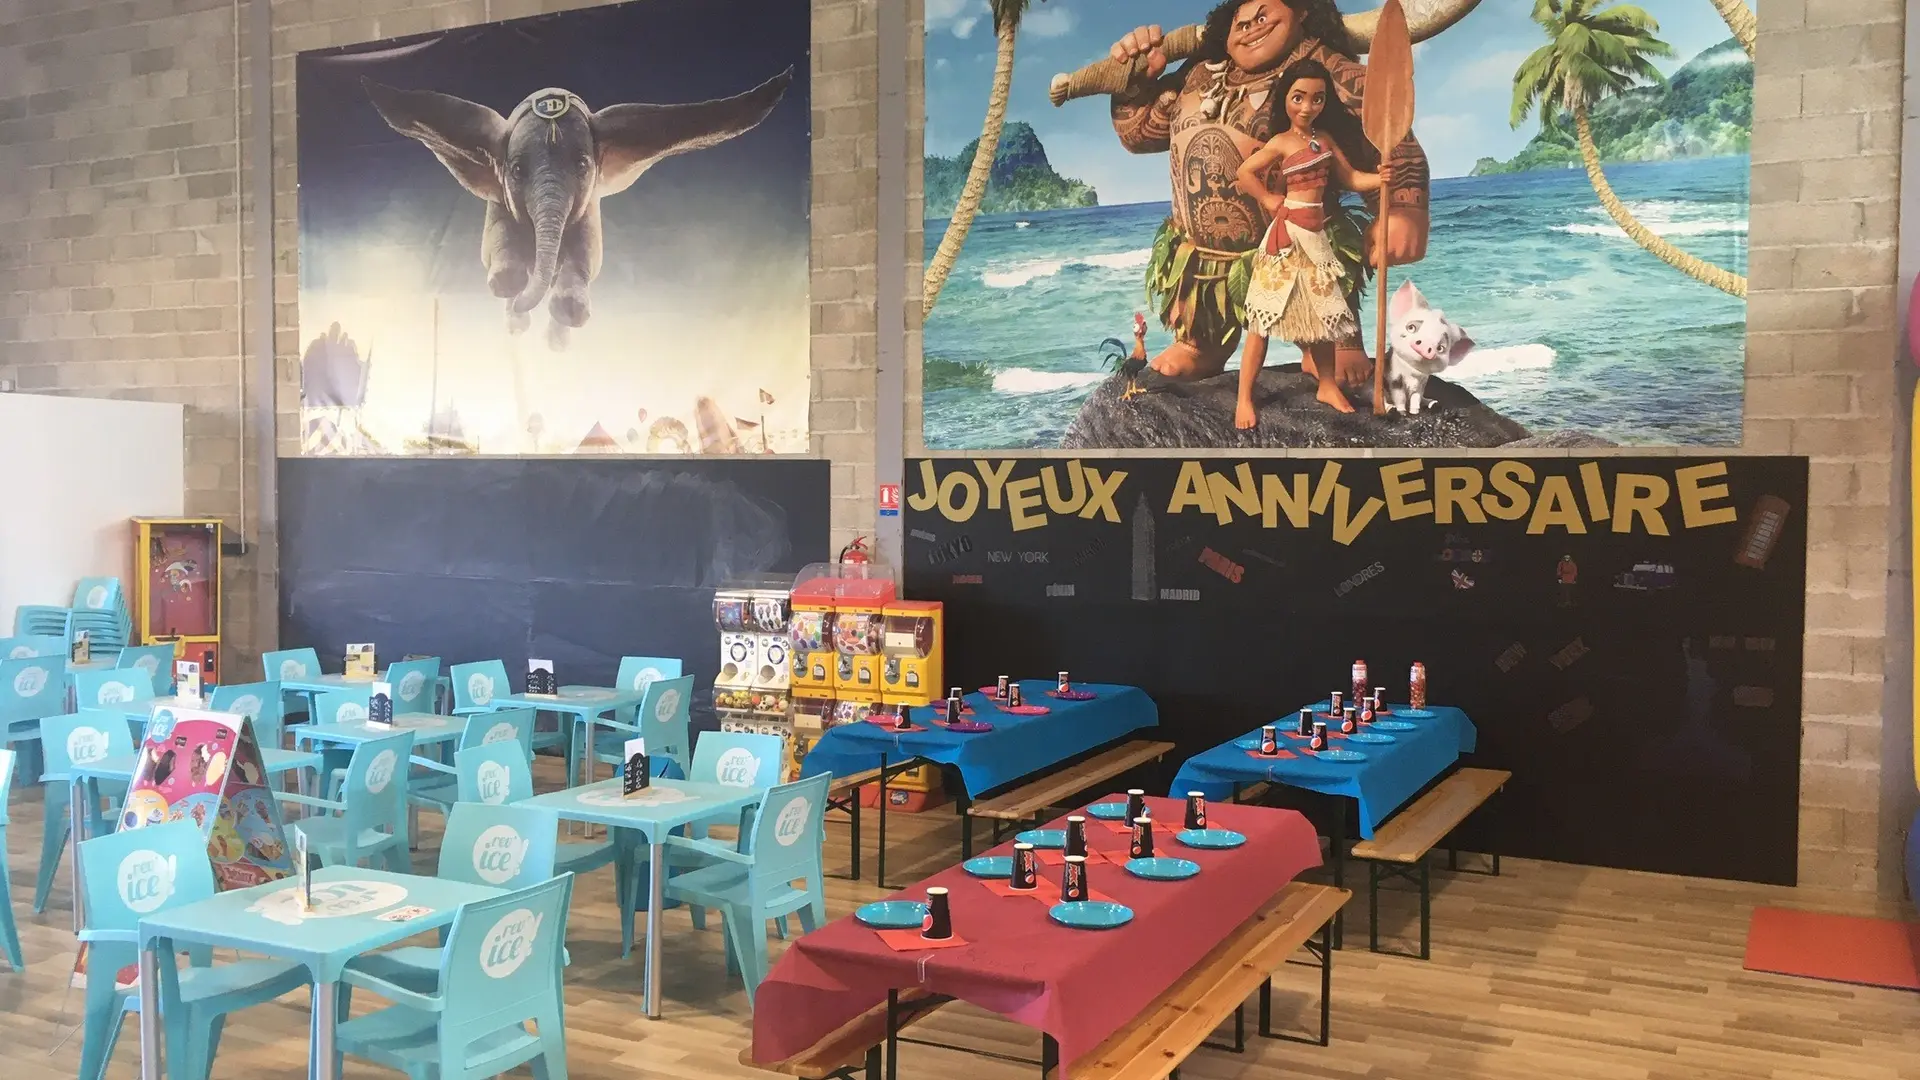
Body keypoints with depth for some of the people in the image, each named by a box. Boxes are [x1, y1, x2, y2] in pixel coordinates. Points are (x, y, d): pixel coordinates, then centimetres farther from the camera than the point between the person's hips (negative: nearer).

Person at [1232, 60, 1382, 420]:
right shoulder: (1281, 143, -8)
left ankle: (1327, 386, 30)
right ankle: (1244, 398, -2)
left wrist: (1382, 178, -5)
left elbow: (1350, 178, 11)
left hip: (1316, 234, 7)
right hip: (1288, 235, -7)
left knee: (1323, 311, 14)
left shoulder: (1325, 138, 10)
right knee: (1266, 314, -6)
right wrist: (1268, 200, -6)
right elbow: (1244, 173, -11)